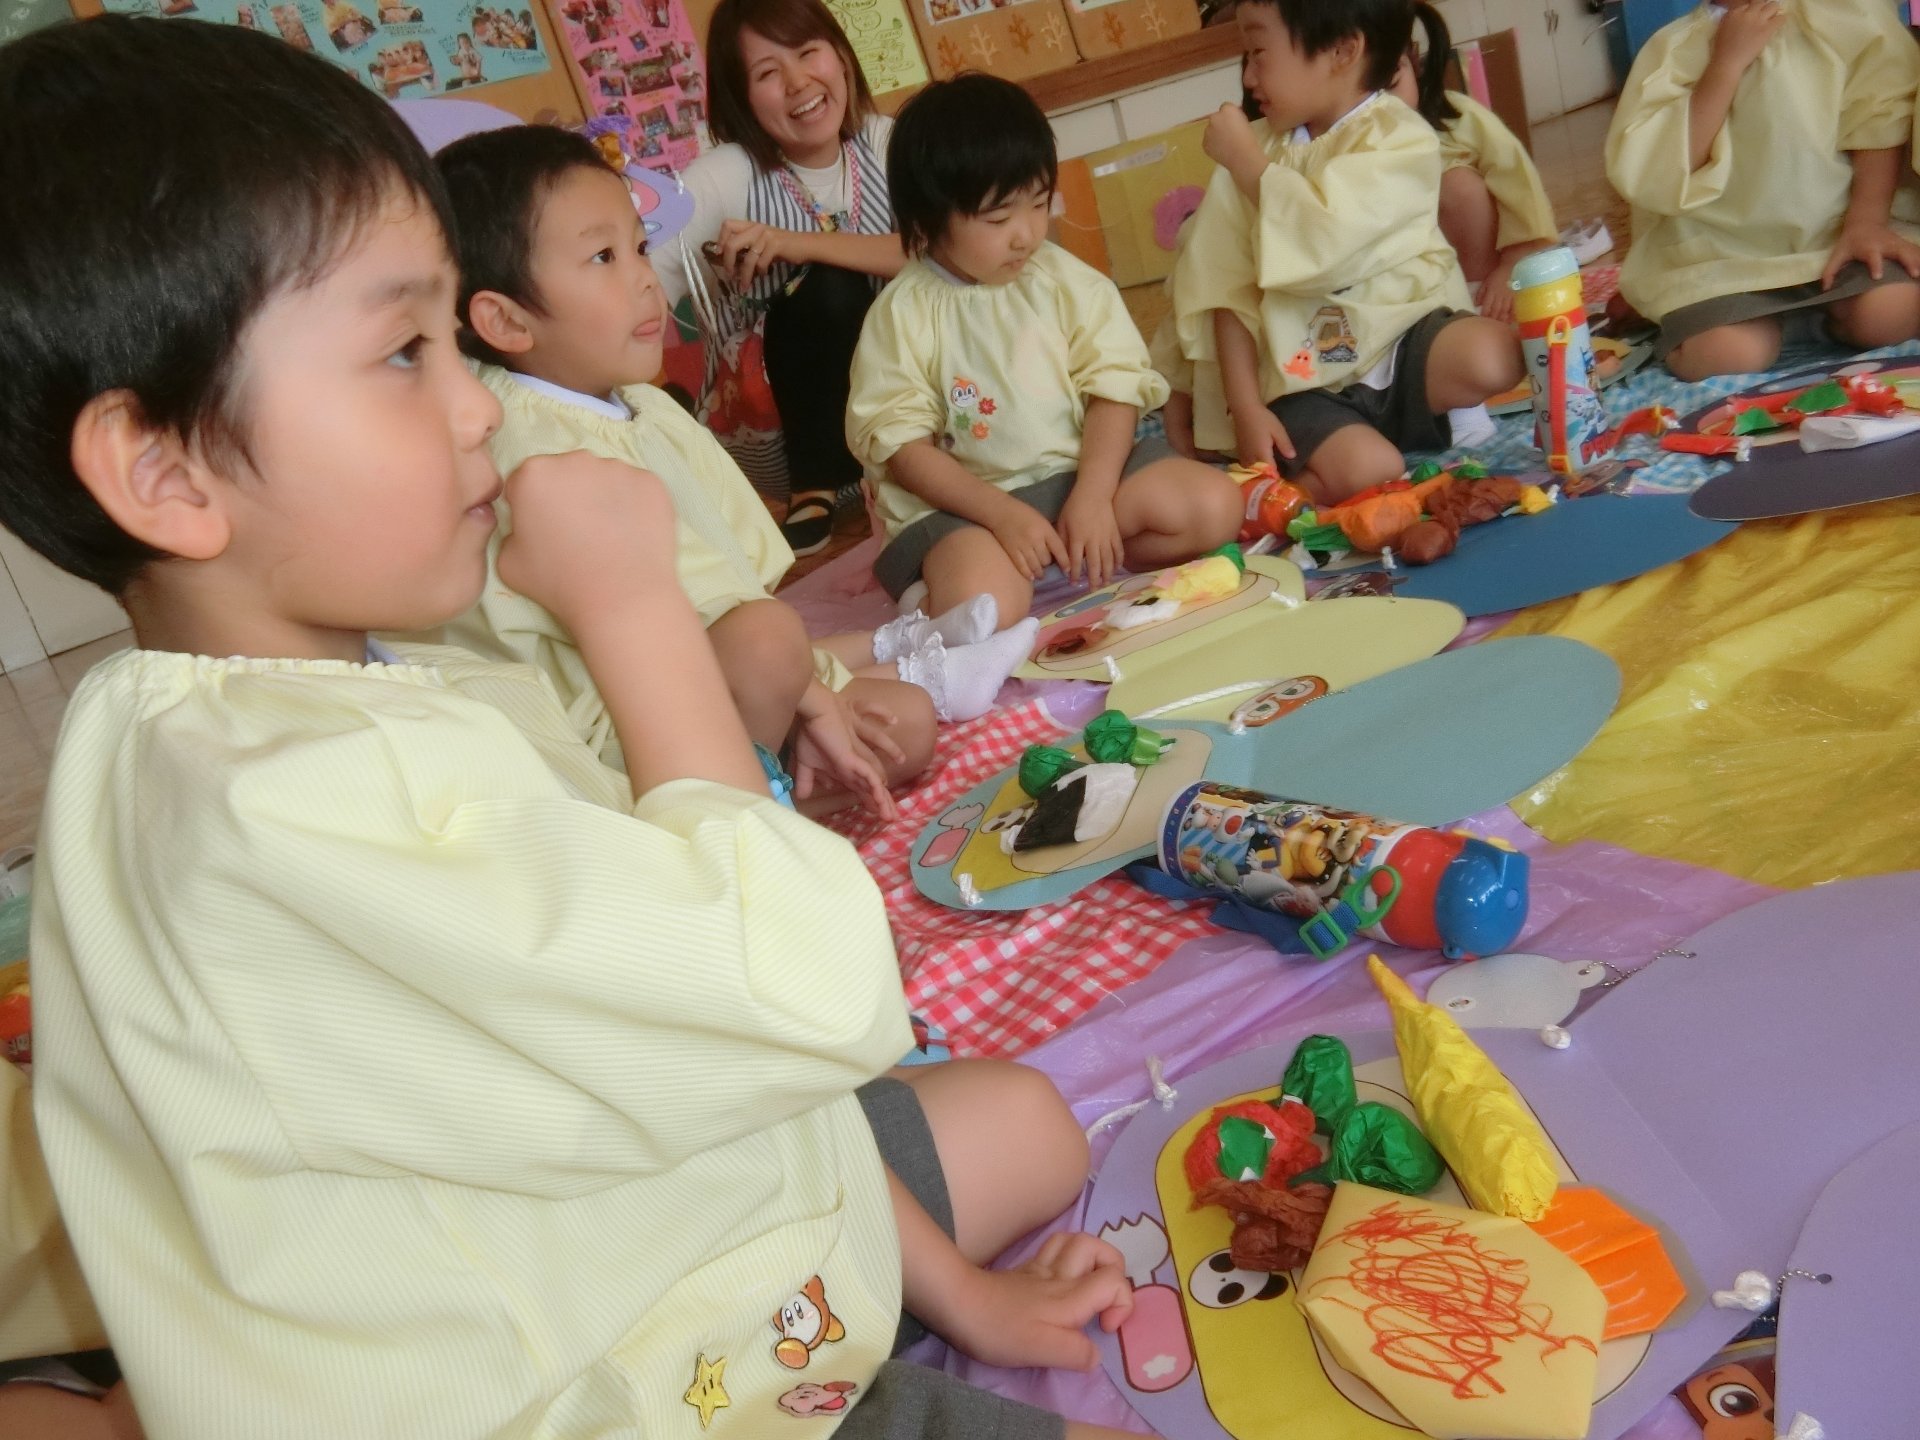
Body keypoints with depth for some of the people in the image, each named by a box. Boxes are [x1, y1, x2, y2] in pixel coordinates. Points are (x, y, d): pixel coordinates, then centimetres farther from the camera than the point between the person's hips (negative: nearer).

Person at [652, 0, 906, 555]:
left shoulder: (886, 142, -8)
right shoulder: (728, 174, -16)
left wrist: (802, 244, -30)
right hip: (799, 405, -2)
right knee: (827, 288, -28)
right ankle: (815, 490, -11)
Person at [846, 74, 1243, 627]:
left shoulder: (1067, 281, 3)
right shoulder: (902, 312, -6)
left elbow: (1114, 387, -1)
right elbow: (901, 445, -9)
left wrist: (1092, 497, -15)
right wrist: (1001, 513, -18)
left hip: (1077, 473, 4)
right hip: (965, 500, -3)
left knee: (1214, 504, -13)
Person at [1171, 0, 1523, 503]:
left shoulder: (1401, 138, -5)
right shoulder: (1254, 152, 7)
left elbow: (1324, 242, -21)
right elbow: (1230, 292, 2)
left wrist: (1245, 159, -11)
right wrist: (1245, 407, -8)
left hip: (1402, 338, 0)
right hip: (1308, 380, 0)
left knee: (1494, 355, -31)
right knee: (1362, 472, -31)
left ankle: (1441, 415, -1)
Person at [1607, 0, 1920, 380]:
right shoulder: (1676, 47, -3)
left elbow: (1882, 116, -1)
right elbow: (1647, 177, -15)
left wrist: (1865, 222, -15)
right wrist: (1727, 64, -19)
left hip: (1831, 227, 1)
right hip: (1721, 247, -1)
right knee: (1720, 355, -29)